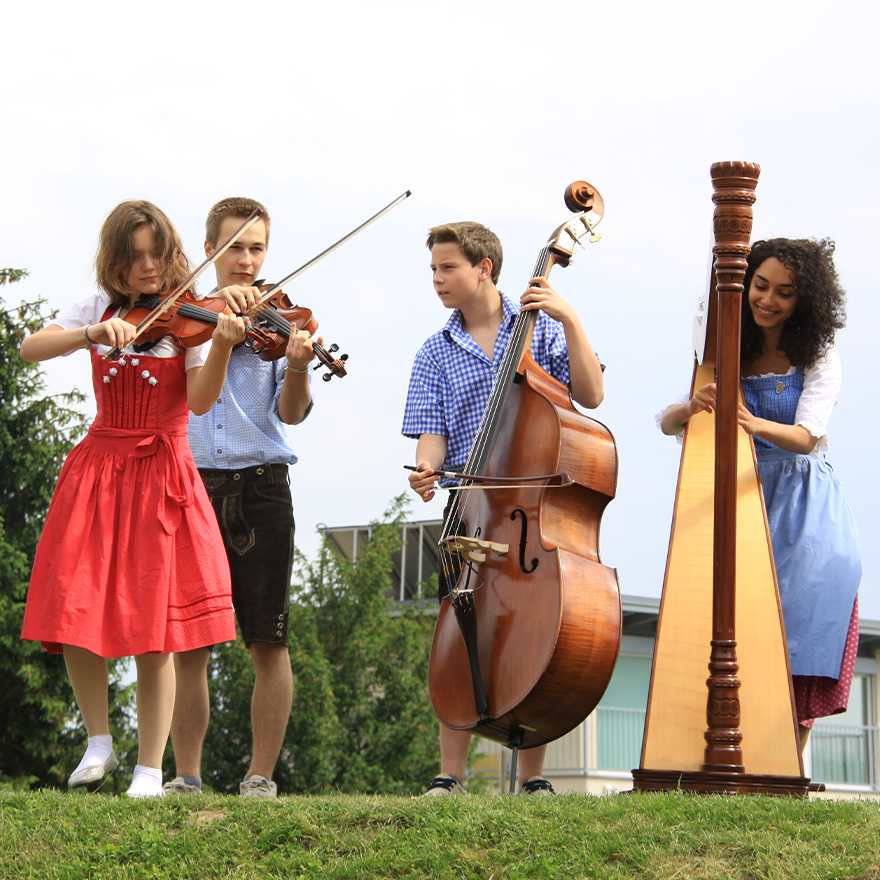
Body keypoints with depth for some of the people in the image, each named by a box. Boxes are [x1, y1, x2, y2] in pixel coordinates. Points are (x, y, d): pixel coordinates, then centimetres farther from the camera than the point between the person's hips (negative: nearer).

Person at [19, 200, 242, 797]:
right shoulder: (101, 309, 8)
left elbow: (200, 400, -13)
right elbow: (31, 349, -6)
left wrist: (222, 345, -30)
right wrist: (94, 333, -22)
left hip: (160, 474, -3)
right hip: (99, 468, 3)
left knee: (152, 632, -6)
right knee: (72, 615, -5)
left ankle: (150, 769, 3)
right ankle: (99, 743, 15)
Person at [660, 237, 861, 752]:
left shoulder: (820, 359, 1)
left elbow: (806, 436, -14)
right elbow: (667, 422, 1)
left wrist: (758, 424, -35)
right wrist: (693, 407, -23)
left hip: (804, 496, -2)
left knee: (823, 567, -23)